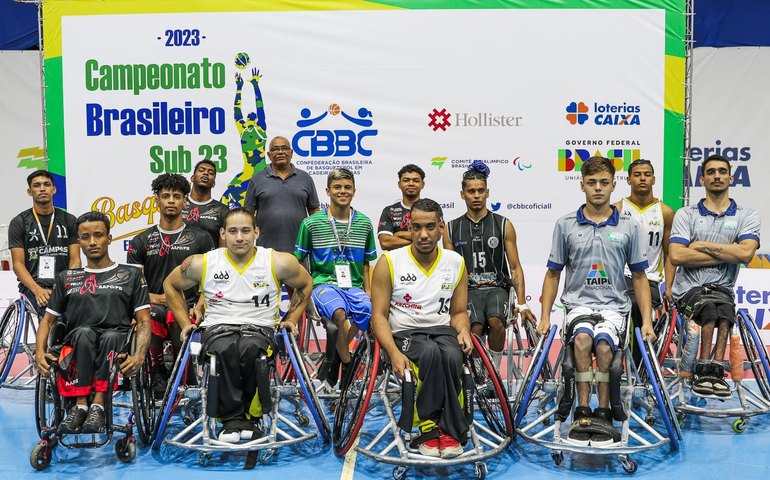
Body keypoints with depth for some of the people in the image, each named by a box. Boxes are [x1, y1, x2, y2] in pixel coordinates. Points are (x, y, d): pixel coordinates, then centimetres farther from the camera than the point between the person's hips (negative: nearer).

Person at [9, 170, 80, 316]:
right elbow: (18, 264, 1)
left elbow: (75, 260, 8)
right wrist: (38, 290, -16)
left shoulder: (69, 220, 12)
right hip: (32, 286, -2)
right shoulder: (19, 222, 7)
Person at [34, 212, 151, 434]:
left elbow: (144, 321, 5)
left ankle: (97, 406, -39)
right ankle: (80, 406, -36)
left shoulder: (131, 275, 14)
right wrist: (40, 351, -4)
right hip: (77, 348, 1)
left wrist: (139, 356, -14)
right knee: (84, 332, -33)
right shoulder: (67, 278, 22)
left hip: (116, 348, -1)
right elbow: (48, 319, 18)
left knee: (110, 336, -36)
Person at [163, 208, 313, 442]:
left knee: (251, 350, -37)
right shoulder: (202, 263, 1)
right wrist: (185, 323, 12)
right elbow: (171, 285, 19)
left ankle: (250, 415, -14)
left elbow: (305, 284, 18)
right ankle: (231, 419, -21)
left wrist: (291, 319, 11)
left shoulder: (279, 262, -1)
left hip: (260, 329, 0)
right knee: (225, 350, -37)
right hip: (217, 329, 0)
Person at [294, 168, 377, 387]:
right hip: (324, 283, -3)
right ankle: (346, 363, -12)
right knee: (339, 312, -37)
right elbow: (298, 261, 9)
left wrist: (368, 291, 8)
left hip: (354, 286, 3)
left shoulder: (364, 223, 12)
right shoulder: (312, 223, 3)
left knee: (367, 309, -32)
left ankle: (330, 365, -10)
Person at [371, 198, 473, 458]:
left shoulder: (456, 263, 8)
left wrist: (463, 330, -8)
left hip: (442, 330, 2)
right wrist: (394, 352, -20)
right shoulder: (389, 262, -2)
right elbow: (379, 315, -4)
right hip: (404, 333, -2)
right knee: (431, 352, -36)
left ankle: (439, 428, -20)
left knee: (451, 356, -34)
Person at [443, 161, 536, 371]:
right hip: (468, 290, 0)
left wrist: (522, 303, -3)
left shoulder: (504, 225, 8)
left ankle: (494, 368, -9)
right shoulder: (451, 229, 11)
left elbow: (515, 267, 8)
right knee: (475, 328, -30)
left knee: (496, 321, -32)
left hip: (496, 288, 0)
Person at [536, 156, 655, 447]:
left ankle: (603, 413, -13)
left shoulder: (629, 227, 7)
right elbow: (553, 274, 11)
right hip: (579, 302, 0)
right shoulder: (565, 225, 6)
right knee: (582, 338, -33)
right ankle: (582, 413, -22)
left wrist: (646, 320, 2)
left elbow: (639, 277, 11)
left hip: (614, 305, 0)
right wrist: (545, 317, 3)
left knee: (603, 345, -31)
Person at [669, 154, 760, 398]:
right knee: (712, 303, -34)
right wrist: (725, 254, -6)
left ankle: (706, 371, -30)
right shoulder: (686, 214, 7)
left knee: (724, 306, -34)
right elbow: (676, 256, -8)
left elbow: (745, 253, -10)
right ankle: (714, 371, -25)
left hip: (723, 288, 1)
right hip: (690, 288, -1)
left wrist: (702, 245, -7)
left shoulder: (747, 216, 9)